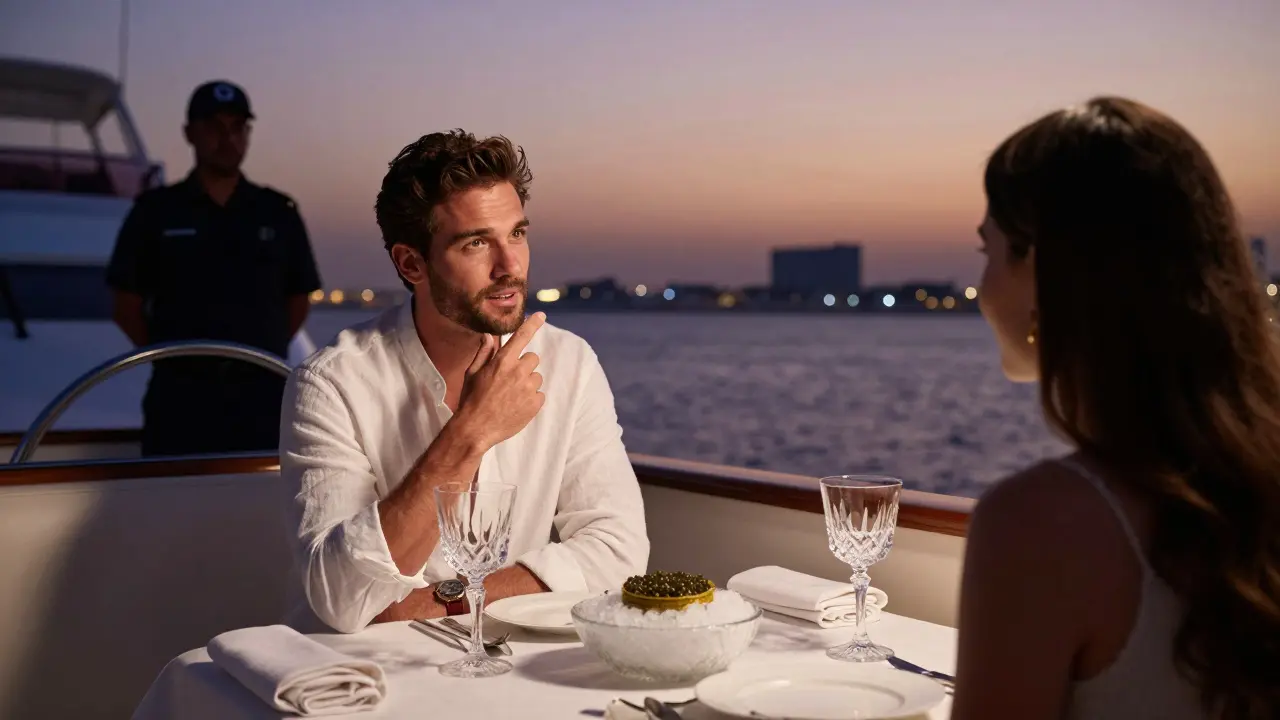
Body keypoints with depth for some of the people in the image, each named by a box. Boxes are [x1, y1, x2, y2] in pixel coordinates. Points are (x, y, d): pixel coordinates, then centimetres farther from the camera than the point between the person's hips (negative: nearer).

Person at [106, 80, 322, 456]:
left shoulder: (279, 213, 7)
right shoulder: (156, 212, 2)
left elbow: (298, 302, 12)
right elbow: (127, 305, 5)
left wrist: (259, 354, 6)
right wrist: (175, 356, 2)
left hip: (261, 396, 2)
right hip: (180, 396, -1)